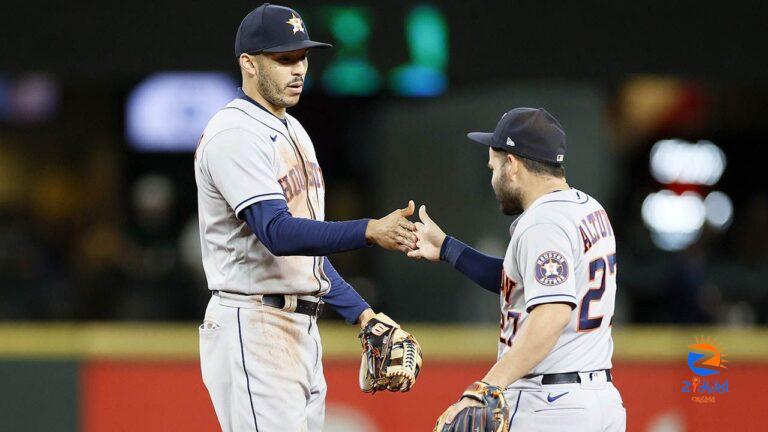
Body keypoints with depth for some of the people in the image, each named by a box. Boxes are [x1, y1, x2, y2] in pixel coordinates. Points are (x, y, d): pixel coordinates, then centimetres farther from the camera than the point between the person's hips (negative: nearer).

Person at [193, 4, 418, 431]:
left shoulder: (292, 131, 18)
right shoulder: (233, 135, -14)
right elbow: (278, 233, -26)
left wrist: (360, 311, 17)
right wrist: (370, 231, -35)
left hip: (303, 330, 10)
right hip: (252, 330, -10)